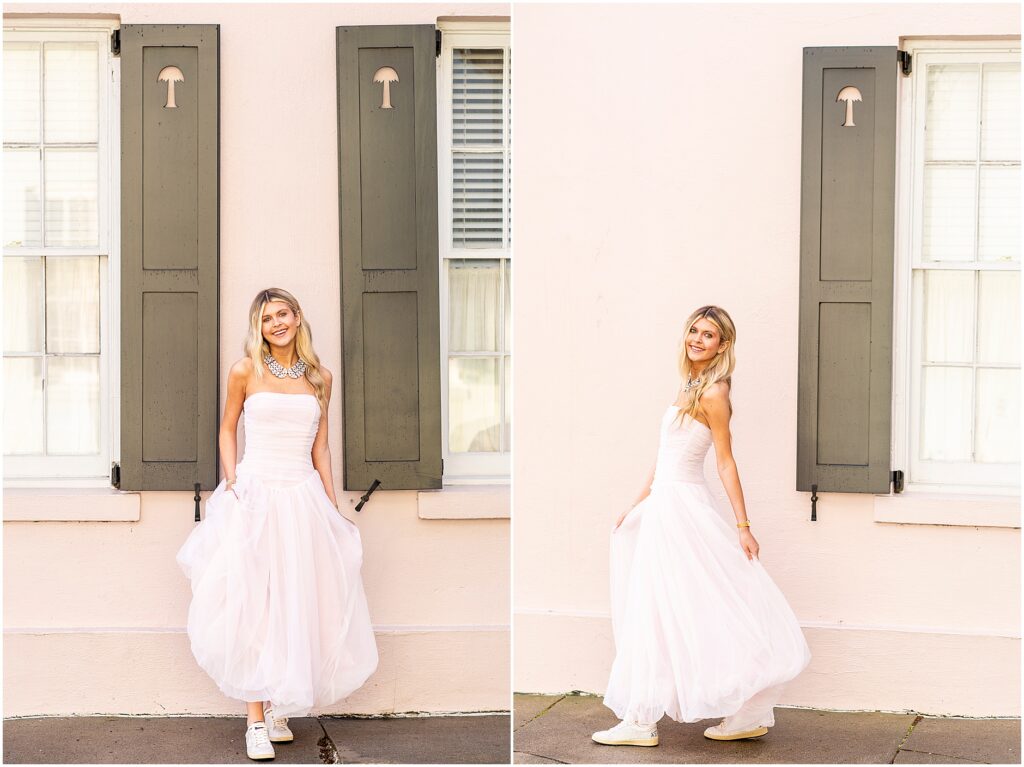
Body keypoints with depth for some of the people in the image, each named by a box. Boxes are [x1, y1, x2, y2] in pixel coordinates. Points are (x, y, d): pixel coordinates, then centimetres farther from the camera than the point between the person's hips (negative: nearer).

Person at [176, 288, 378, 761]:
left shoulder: (319, 378, 9)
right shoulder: (245, 371, 1)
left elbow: (320, 446, 13)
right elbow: (227, 430, 8)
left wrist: (332, 505, 9)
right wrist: (232, 483, -5)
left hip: (304, 497, 3)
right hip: (256, 495, -3)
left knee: (296, 605, 5)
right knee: (252, 605, -6)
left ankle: (277, 708, 17)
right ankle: (257, 720, -4)